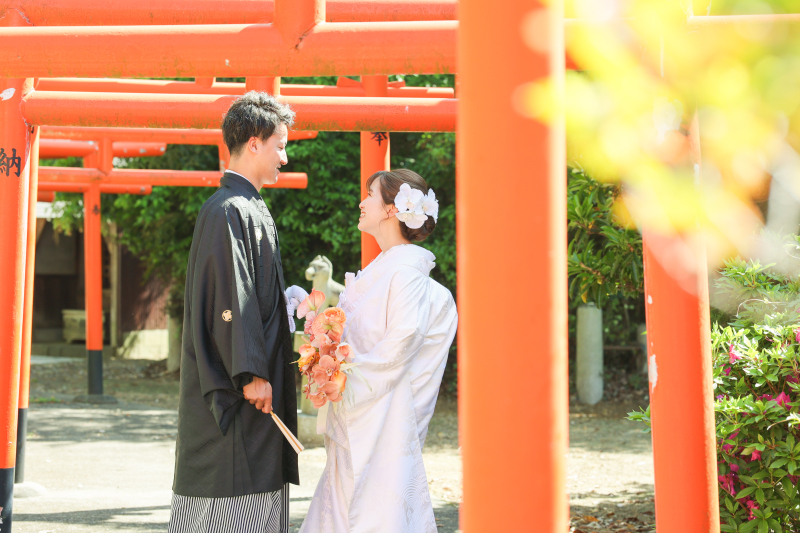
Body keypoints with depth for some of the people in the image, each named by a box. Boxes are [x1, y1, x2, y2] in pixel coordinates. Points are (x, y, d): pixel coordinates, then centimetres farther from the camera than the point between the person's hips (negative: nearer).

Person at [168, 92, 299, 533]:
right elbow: (231, 296, -20)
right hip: (236, 396, -10)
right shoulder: (228, 211, -14)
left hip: (256, 388, 10)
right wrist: (251, 373, -21)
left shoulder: (251, 210, 17)